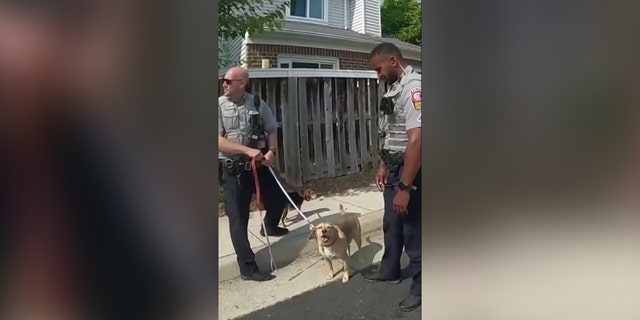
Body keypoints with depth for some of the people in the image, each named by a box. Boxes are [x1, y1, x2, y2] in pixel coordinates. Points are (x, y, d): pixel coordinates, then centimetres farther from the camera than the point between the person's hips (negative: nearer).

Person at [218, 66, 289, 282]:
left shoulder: (257, 103, -2)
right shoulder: (220, 106, -8)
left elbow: (272, 130, 6)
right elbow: (219, 141, -15)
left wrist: (271, 151, -13)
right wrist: (248, 150, -26)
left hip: (258, 166, 3)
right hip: (233, 170, -3)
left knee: (278, 198, 15)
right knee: (238, 218, 0)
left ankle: (269, 226, 49)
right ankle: (247, 268, 10)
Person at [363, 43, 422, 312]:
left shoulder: (413, 88, -22)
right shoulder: (394, 88, 9)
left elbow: (416, 141, -29)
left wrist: (405, 187, -28)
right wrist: (383, 165, 18)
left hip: (410, 173, -9)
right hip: (394, 170, 9)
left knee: (413, 230, 4)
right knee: (391, 224, 22)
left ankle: (420, 287, 23)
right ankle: (389, 271, 41)